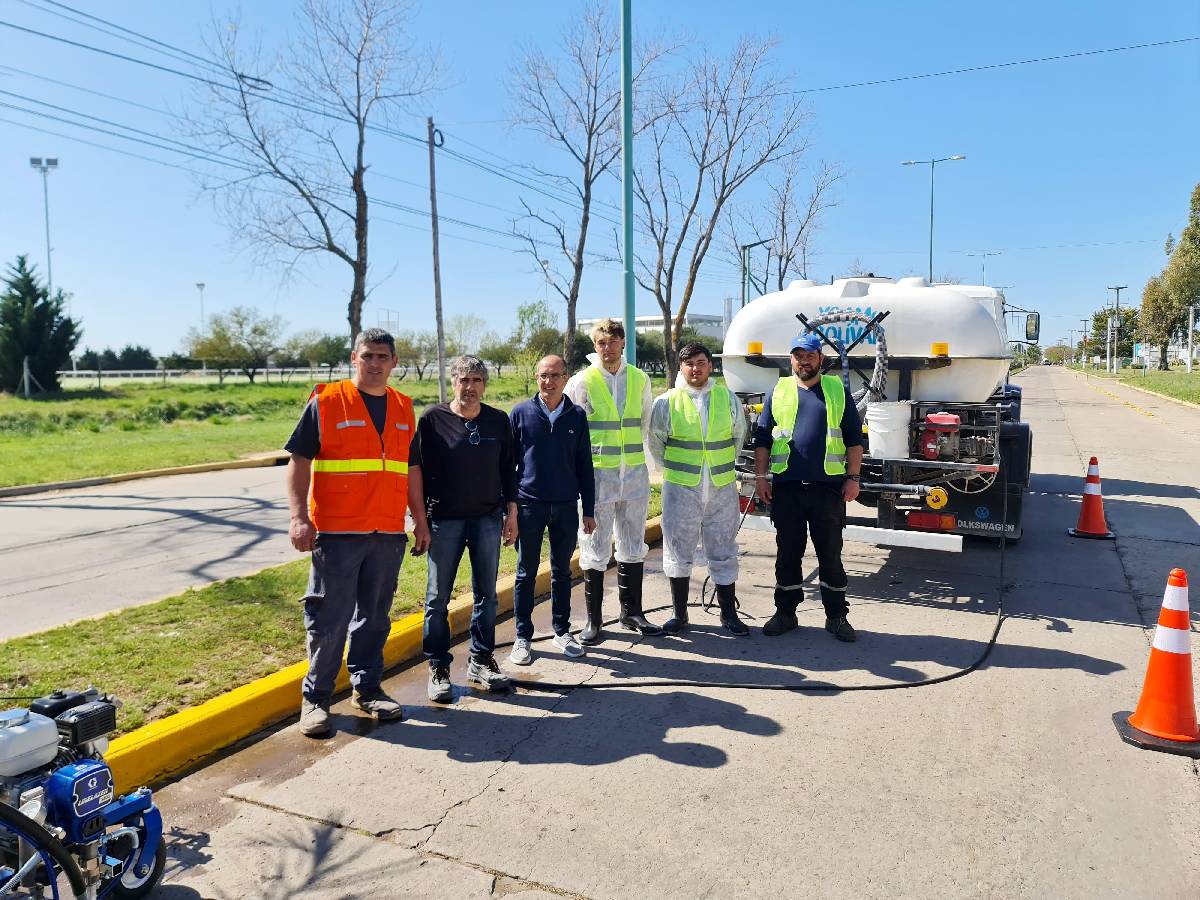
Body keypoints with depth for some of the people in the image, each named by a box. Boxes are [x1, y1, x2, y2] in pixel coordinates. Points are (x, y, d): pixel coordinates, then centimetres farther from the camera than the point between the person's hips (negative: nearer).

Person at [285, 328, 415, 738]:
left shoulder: (403, 408, 11)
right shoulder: (326, 401, -3)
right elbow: (298, 462, -5)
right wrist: (299, 516, -14)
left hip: (388, 533, 4)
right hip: (336, 532, -4)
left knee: (374, 617, 13)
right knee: (329, 619, 2)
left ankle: (366, 689, 28)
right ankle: (316, 697, 18)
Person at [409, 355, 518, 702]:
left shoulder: (498, 420, 5)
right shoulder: (432, 419, -4)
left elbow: (508, 471, 11)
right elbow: (414, 469, -4)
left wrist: (511, 513, 7)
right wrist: (420, 521, -7)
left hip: (488, 518, 3)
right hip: (444, 520, -3)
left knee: (486, 594, 9)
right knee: (438, 597, 3)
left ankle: (481, 661, 23)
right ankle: (438, 668, 15)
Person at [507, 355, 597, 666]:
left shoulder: (577, 416, 4)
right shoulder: (520, 413, -1)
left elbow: (584, 466, 8)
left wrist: (589, 511, 6)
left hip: (566, 507, 2)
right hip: (529, 506, -2)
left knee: (562, 572, 12)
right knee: (526, 573, 6)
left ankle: (562, 631, 26)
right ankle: (523, 637, 17)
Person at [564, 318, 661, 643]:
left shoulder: (639, 379, 6)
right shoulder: (581, 382, -5)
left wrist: (633, 450, 14)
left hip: (635, 474, 4)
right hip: (596, 475, -4)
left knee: (633, 547, 13)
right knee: (595, 550, 3)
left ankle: (631, 612, 27)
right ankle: (593, 620, 14)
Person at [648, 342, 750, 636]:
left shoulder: (728, 399, 3)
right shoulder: (667, 402, -2)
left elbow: (739, 436, 15)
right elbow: (655, 443, 8)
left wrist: (723, 466, 13)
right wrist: (675, 469, 9)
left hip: (722, 488, 1)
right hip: (680, 489, -1)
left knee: (723, 553, 10)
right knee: (678, 553, 7)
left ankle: (728, 614, 23)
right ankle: (679, 614, 21)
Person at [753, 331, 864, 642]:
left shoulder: (838, 391, 8)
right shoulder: (778, 392, 9)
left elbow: (854, 439, 6)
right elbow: (762, 438, 9)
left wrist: (852, 478, -1)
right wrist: (761, 476, 1)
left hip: (828, 487, -1)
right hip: (786, 487, 1)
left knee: (831, 554, 6)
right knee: (788, 553, 8)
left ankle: (836, 617, 17)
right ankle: (785, 613, 20)